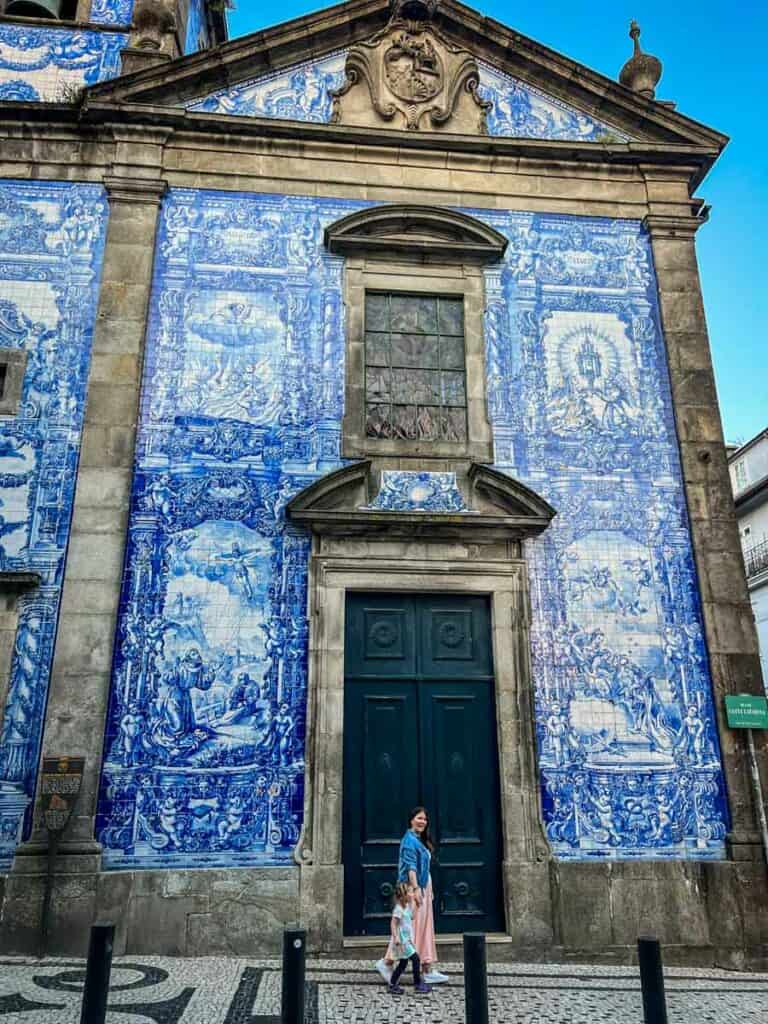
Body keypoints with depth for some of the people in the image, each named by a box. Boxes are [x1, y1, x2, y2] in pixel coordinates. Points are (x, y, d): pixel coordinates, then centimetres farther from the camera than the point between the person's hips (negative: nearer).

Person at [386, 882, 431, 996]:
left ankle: (392, 985, 22)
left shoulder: (406, 907, 9)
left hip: (406, 940, 10)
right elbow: (393, 924, -26)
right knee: (415, 959, -7)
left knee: (403, 963, 14)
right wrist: (396, 937, -33)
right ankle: (418, 984, 2)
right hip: (402, 941, -10)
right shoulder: (398, 909, -20)